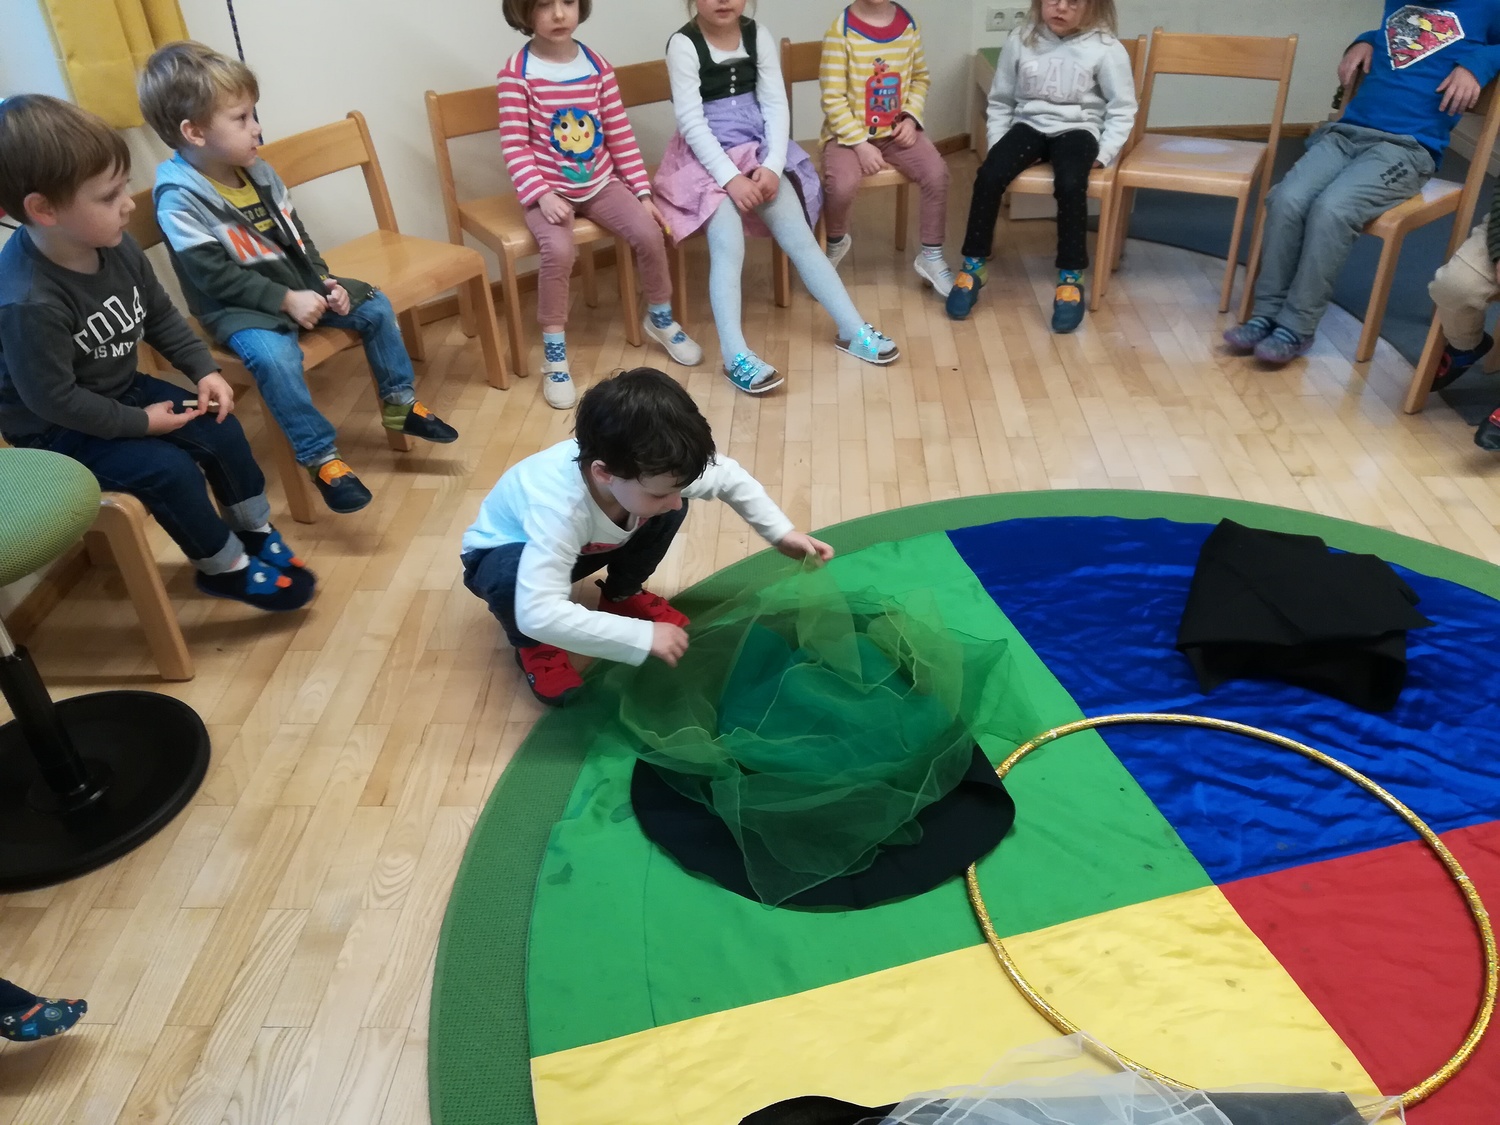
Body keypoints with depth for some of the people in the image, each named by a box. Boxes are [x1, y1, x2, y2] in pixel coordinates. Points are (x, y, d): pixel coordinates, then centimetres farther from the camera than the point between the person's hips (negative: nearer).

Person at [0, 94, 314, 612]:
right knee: (170, 469, -20)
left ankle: (254, 531, 20)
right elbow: (53, 398, -27)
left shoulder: (114, 245, -11)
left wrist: (204, 370, -5)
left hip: (121, 391, 8)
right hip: (56, 430, -8)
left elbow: (161, 317, 5)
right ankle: (225, 568, 2)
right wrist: (141, 422, -20)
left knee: (220, 429, 0)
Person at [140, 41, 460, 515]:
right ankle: (320, 457, -22)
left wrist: (324, 281, -3)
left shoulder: (258, 171, 4)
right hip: (237, 307, -7)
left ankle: (399, 403, 15)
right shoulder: (179, 195, -19)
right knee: (275, 356, -35)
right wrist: (286, 300, -25)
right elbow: (214, 277, -22)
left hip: (296, 285, 8)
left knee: (375, 306, 0)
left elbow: (296, 234, 13)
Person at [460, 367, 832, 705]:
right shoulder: (559, 508, -47)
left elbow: (731, 477, -9)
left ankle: (621, 595, 11)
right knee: (513, 577, -39)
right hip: (505, 553, -5)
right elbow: (539, 613, -54)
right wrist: (643, 637, -51)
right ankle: (532, 646, -5)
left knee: (669, 510, -16)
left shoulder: (652, 469, -29)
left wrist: (782, 533, -18)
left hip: (589, 542, 5)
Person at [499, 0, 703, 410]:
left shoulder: (597, 66, 2)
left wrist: (643, 192, 1)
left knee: (648, 231, -16)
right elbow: (514, 146, -13)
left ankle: (660, 318, 13)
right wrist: (542, 195, -25)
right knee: (559, 250, -31)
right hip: (550, 189, -4)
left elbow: (621, 136, 5)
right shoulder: (517, 72, -10)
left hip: (601, 182, 4)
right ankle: (554, 353, -15)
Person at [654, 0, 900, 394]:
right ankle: (735, 356, -35)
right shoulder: (683, 44, -7)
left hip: (757, 151, 4)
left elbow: (776, 105, 1)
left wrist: (772, 165, -15)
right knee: (728, 248, -27)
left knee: (800, 238, -10)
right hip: (707, 158, -4)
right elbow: (690, 120, -14)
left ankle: (853, 330, -7)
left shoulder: (758, 35, 6)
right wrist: (731, 177, -24)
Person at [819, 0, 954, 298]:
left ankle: (931, 256, 0)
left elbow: (920, 78, 13)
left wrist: (912, 117, -4)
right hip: (850, 132, -4)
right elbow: (832, 99, -14)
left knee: (937, 173, -19)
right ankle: (836, 243, 5)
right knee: (841, 185, -31)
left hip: (896, 129, 4)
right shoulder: (841, 30, -13)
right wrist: (860, 144, -21)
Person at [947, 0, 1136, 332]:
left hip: (1077, 129, -2)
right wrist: (996, 145, 0)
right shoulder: (1020, 40, 1)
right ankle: (974, 266, -10)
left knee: (1070, 186, -33)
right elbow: (1000, 102, 10)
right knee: (988, 176, -25)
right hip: (1029, 125, 2)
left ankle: (1070, 278, -19)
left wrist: (1104, 153, -10)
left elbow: (1122, 108, 0)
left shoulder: (1106, 47, -5)